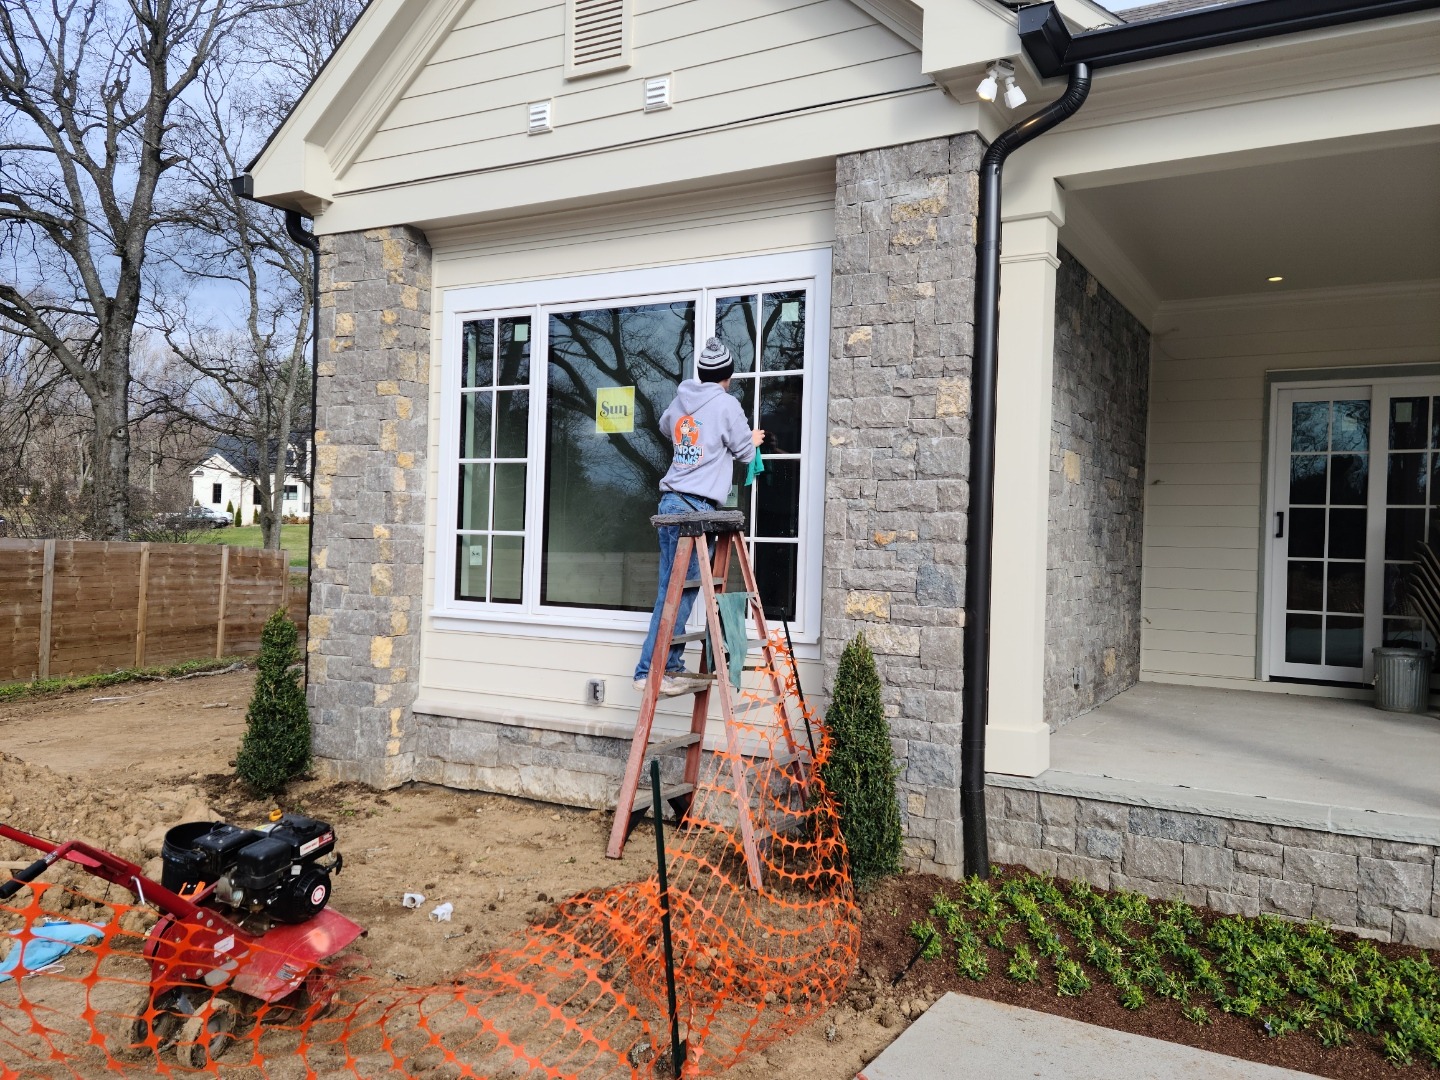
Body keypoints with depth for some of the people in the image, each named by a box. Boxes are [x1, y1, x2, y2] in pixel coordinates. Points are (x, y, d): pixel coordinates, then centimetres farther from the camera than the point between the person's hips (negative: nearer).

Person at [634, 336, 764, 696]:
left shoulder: (680, 400, 15)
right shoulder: (727, 404, -3)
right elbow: (744, 453, 7)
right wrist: (752, 440, 29)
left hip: (670, 501, 7)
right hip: (697, 506, -7)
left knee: (671, 589, 8)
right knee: (681, 590, -6)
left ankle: (669, 666, 12)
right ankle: (653, 671, -6)